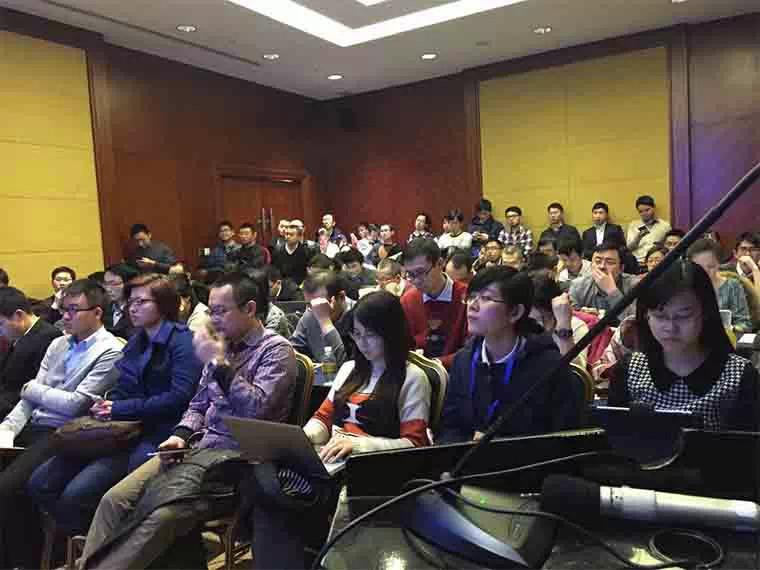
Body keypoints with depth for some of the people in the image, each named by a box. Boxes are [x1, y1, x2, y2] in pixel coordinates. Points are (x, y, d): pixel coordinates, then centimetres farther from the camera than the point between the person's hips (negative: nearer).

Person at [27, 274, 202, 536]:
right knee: (39, 484, 0)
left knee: (76, 494, -21)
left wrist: (120, 409, -12)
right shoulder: (135, 342, 20)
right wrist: (105, 405, -5)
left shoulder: (183, 342, -8)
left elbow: (180, 397, -17)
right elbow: (122, 389, 19)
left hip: (156, 435, -8)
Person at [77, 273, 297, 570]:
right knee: (114, 500, -8)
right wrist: (182, 434, 1)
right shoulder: (224, 345, 14)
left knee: (160, 517, -26)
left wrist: (219, 365, -19)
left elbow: (258, 410, -21)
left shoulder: (276, 350, -8)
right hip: (197, 446, 7)